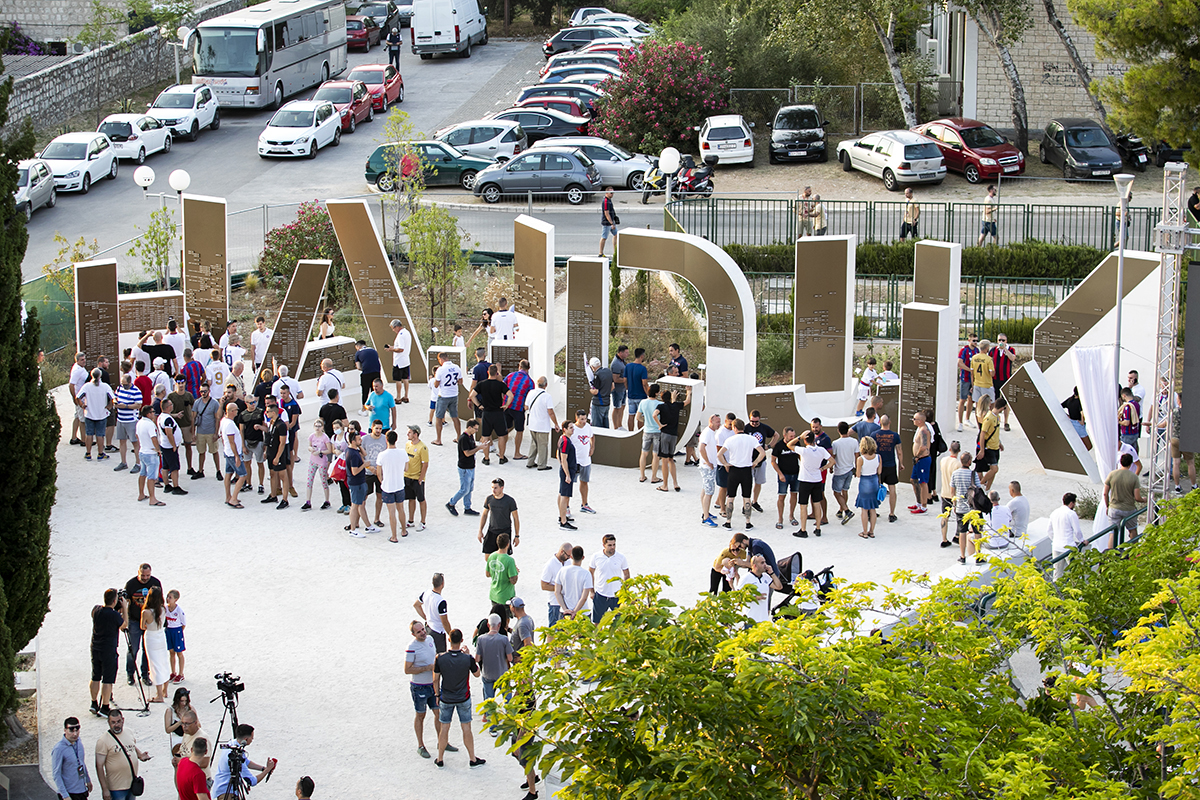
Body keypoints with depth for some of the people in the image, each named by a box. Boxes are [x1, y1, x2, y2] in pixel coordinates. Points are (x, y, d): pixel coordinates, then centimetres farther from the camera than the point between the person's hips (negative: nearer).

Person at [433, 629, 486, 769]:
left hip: (446, 699, 1)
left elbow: (436, 679, -6)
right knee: (466, 728, 9)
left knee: (444, 728, 11)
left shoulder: (440, 658, -16)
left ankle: (440, 759, 20)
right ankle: (472, 760, 16)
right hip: (464, 699, -1)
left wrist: (437, 695, 9)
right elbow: (477, 673, 0)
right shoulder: (467, 659, -18)